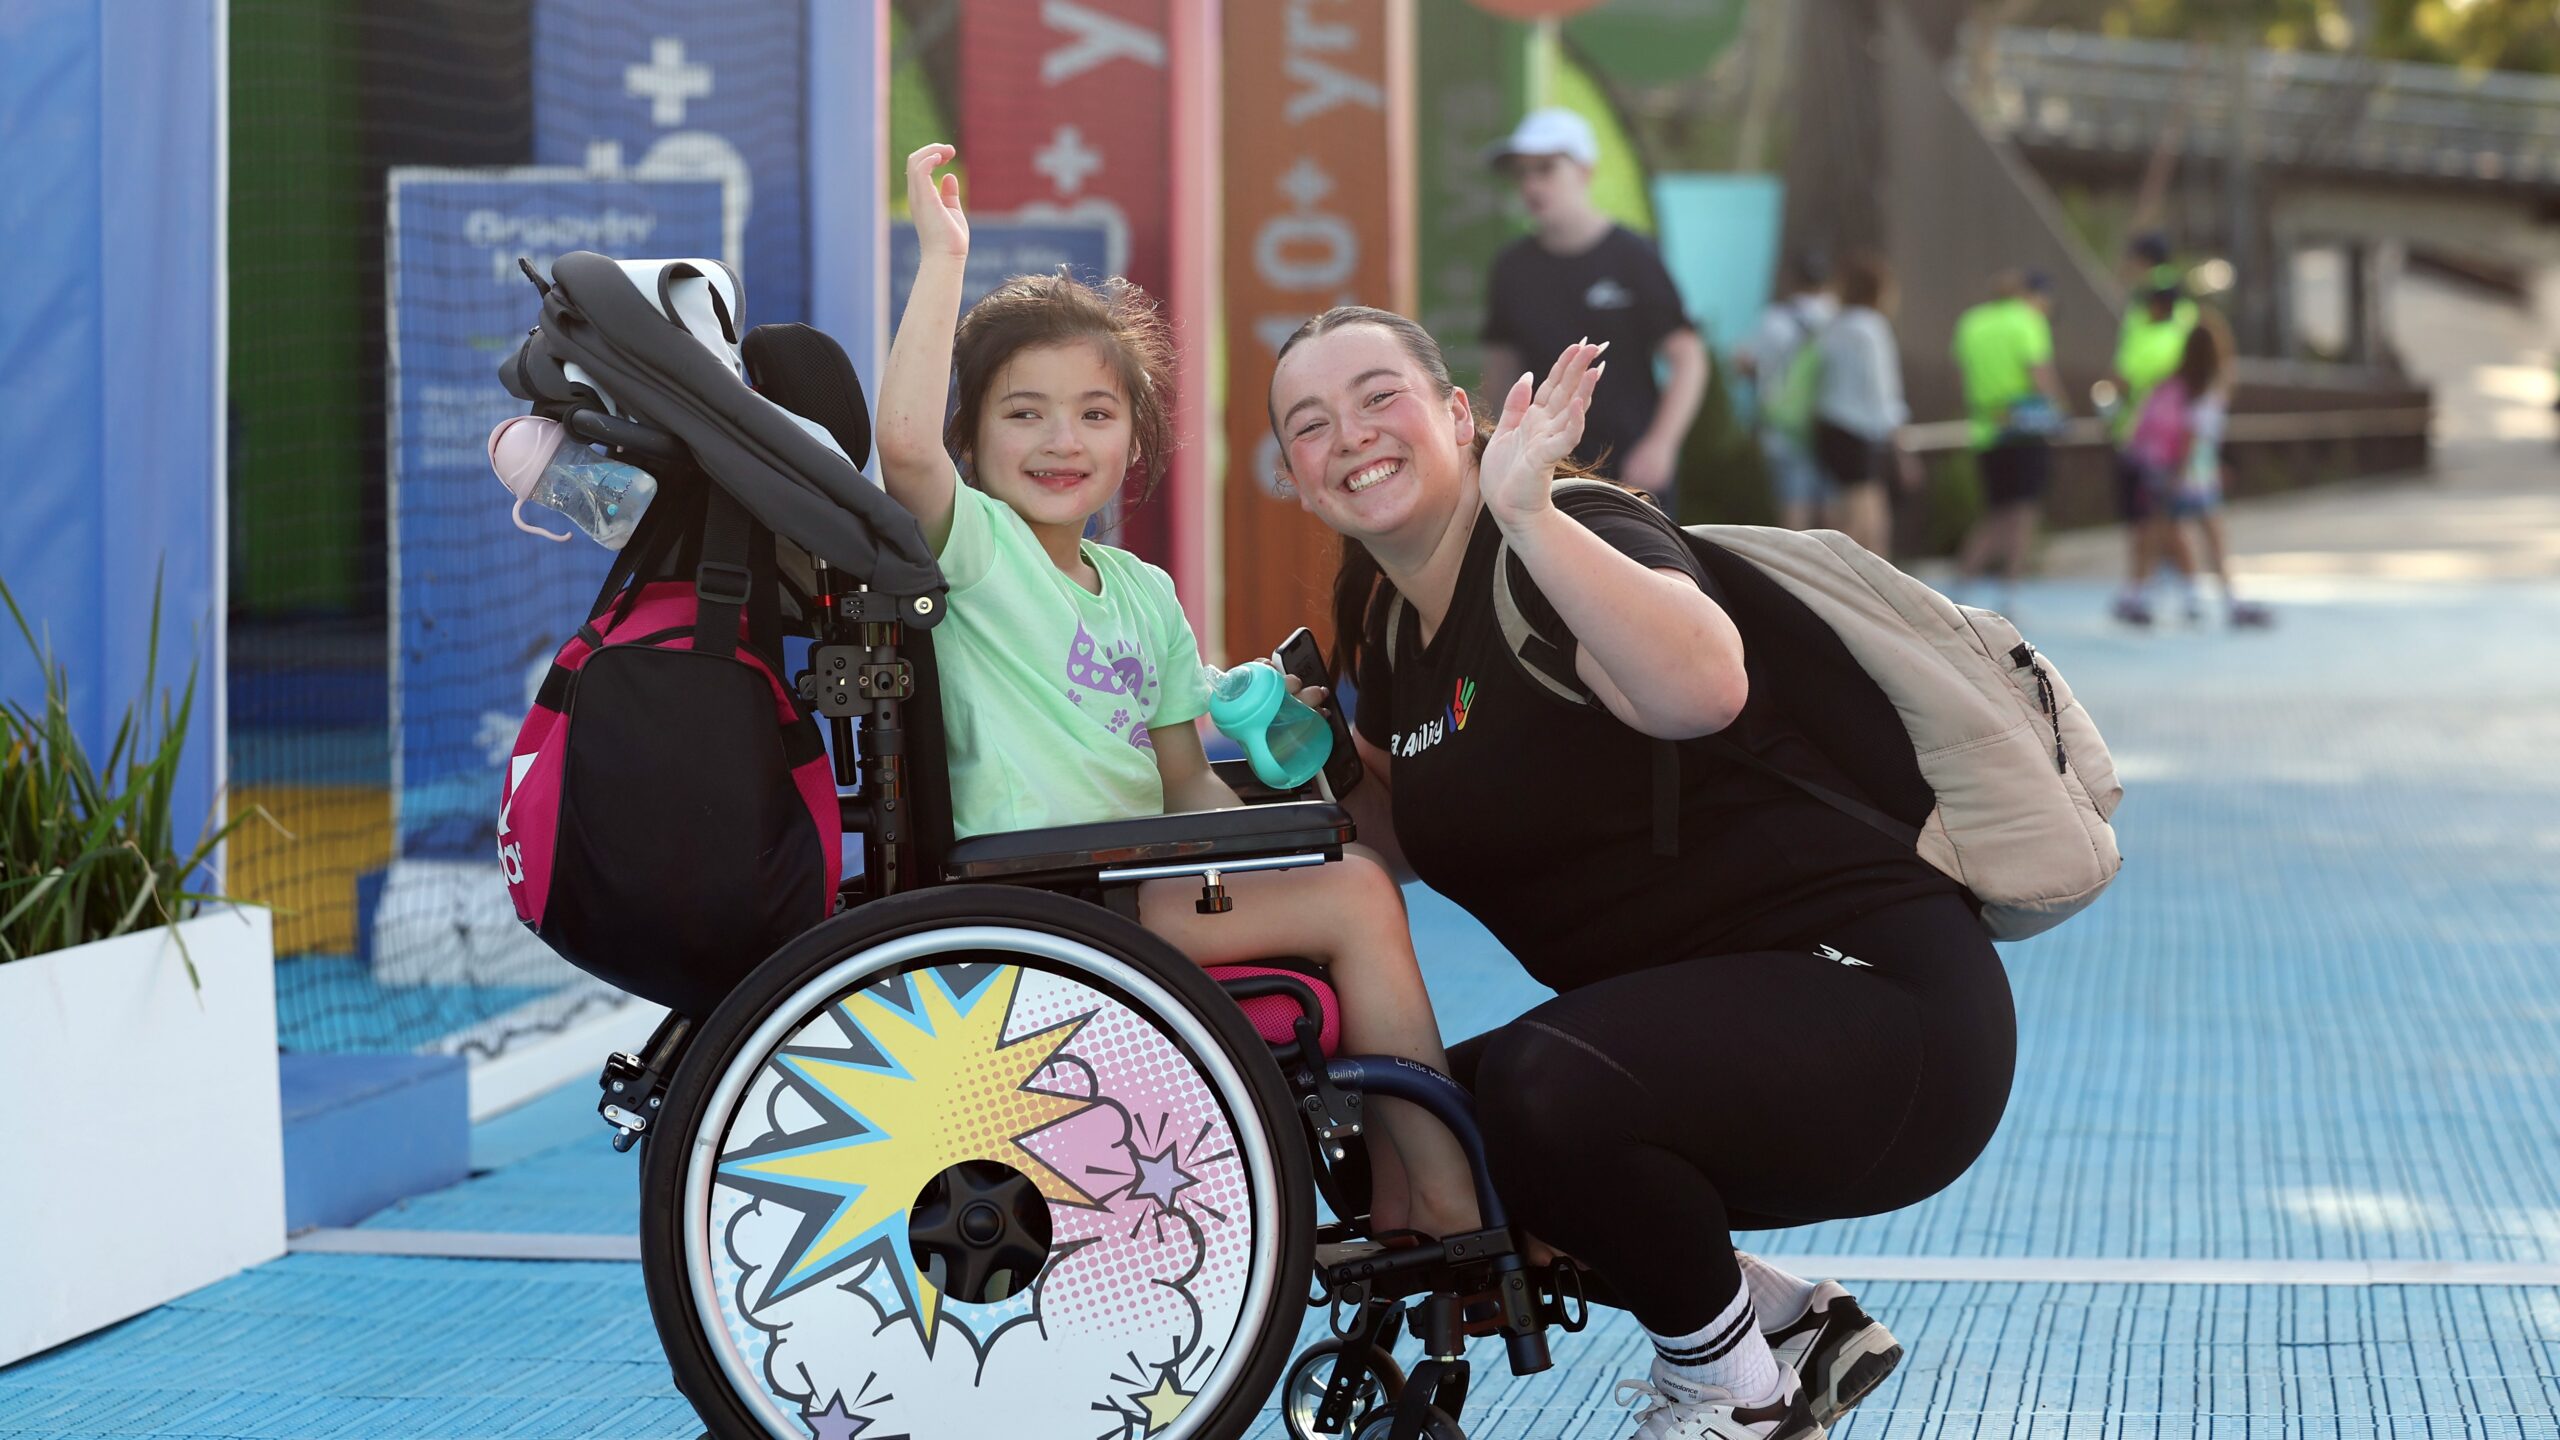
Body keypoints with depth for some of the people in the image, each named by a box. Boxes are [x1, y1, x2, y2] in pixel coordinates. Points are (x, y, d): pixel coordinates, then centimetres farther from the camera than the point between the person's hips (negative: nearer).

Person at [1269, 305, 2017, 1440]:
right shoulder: (1382, 614, 11)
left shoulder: (1557, 552, -16)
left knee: (1543, 1087, -33)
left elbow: (1702, 690, -39)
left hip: (1874, 995, -10)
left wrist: (1528, 514, -40)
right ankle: (1790, 1324, 14)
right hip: (1694, 1028, 10)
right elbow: (1410, 835, 26)